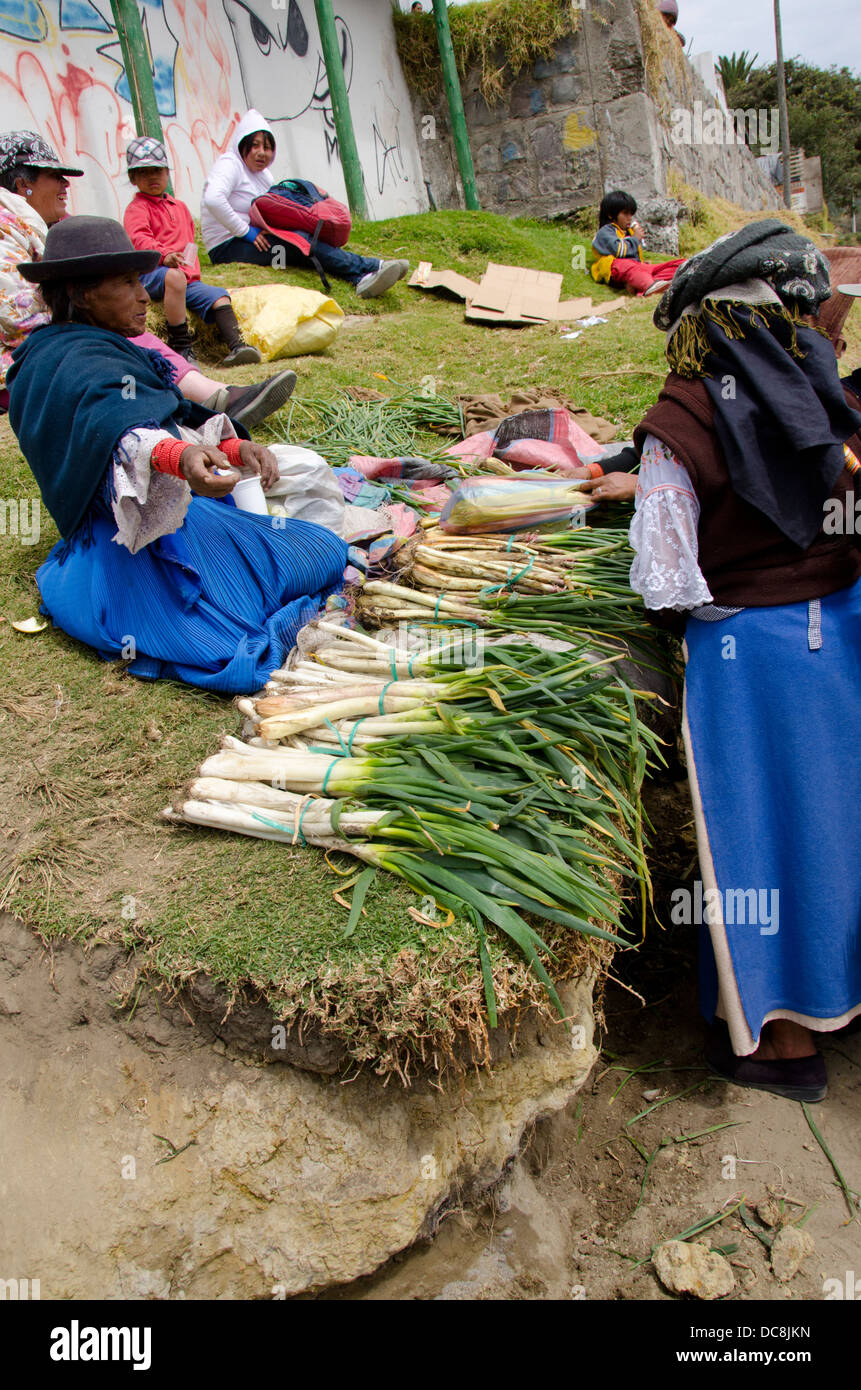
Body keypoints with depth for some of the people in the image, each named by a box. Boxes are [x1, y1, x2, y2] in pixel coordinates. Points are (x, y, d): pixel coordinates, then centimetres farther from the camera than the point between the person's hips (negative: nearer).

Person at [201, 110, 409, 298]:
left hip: (251, 239, 9)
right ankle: (372, 267, -35)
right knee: (298, 242, -27)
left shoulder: (262, 173, 20)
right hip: (226, 248, -9)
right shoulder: (230, 164, -7)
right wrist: (246, 232, -23)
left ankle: (361, 279, -41)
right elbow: (213, 199, -25)